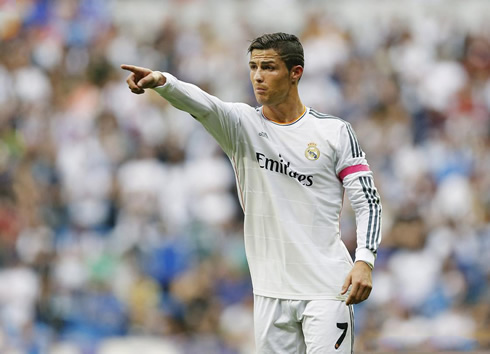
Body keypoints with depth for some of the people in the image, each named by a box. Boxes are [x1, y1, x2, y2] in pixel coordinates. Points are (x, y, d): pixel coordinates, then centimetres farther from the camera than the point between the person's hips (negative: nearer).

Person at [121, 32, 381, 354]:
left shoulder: (334, 131, 0)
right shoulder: (241, 124, 3)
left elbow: (368, 201, 0)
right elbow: (202, 104, -18)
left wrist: (364, 261, -15)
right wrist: (161, 82, -39)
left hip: (326, 288, -3)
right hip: (271, 291, 3)